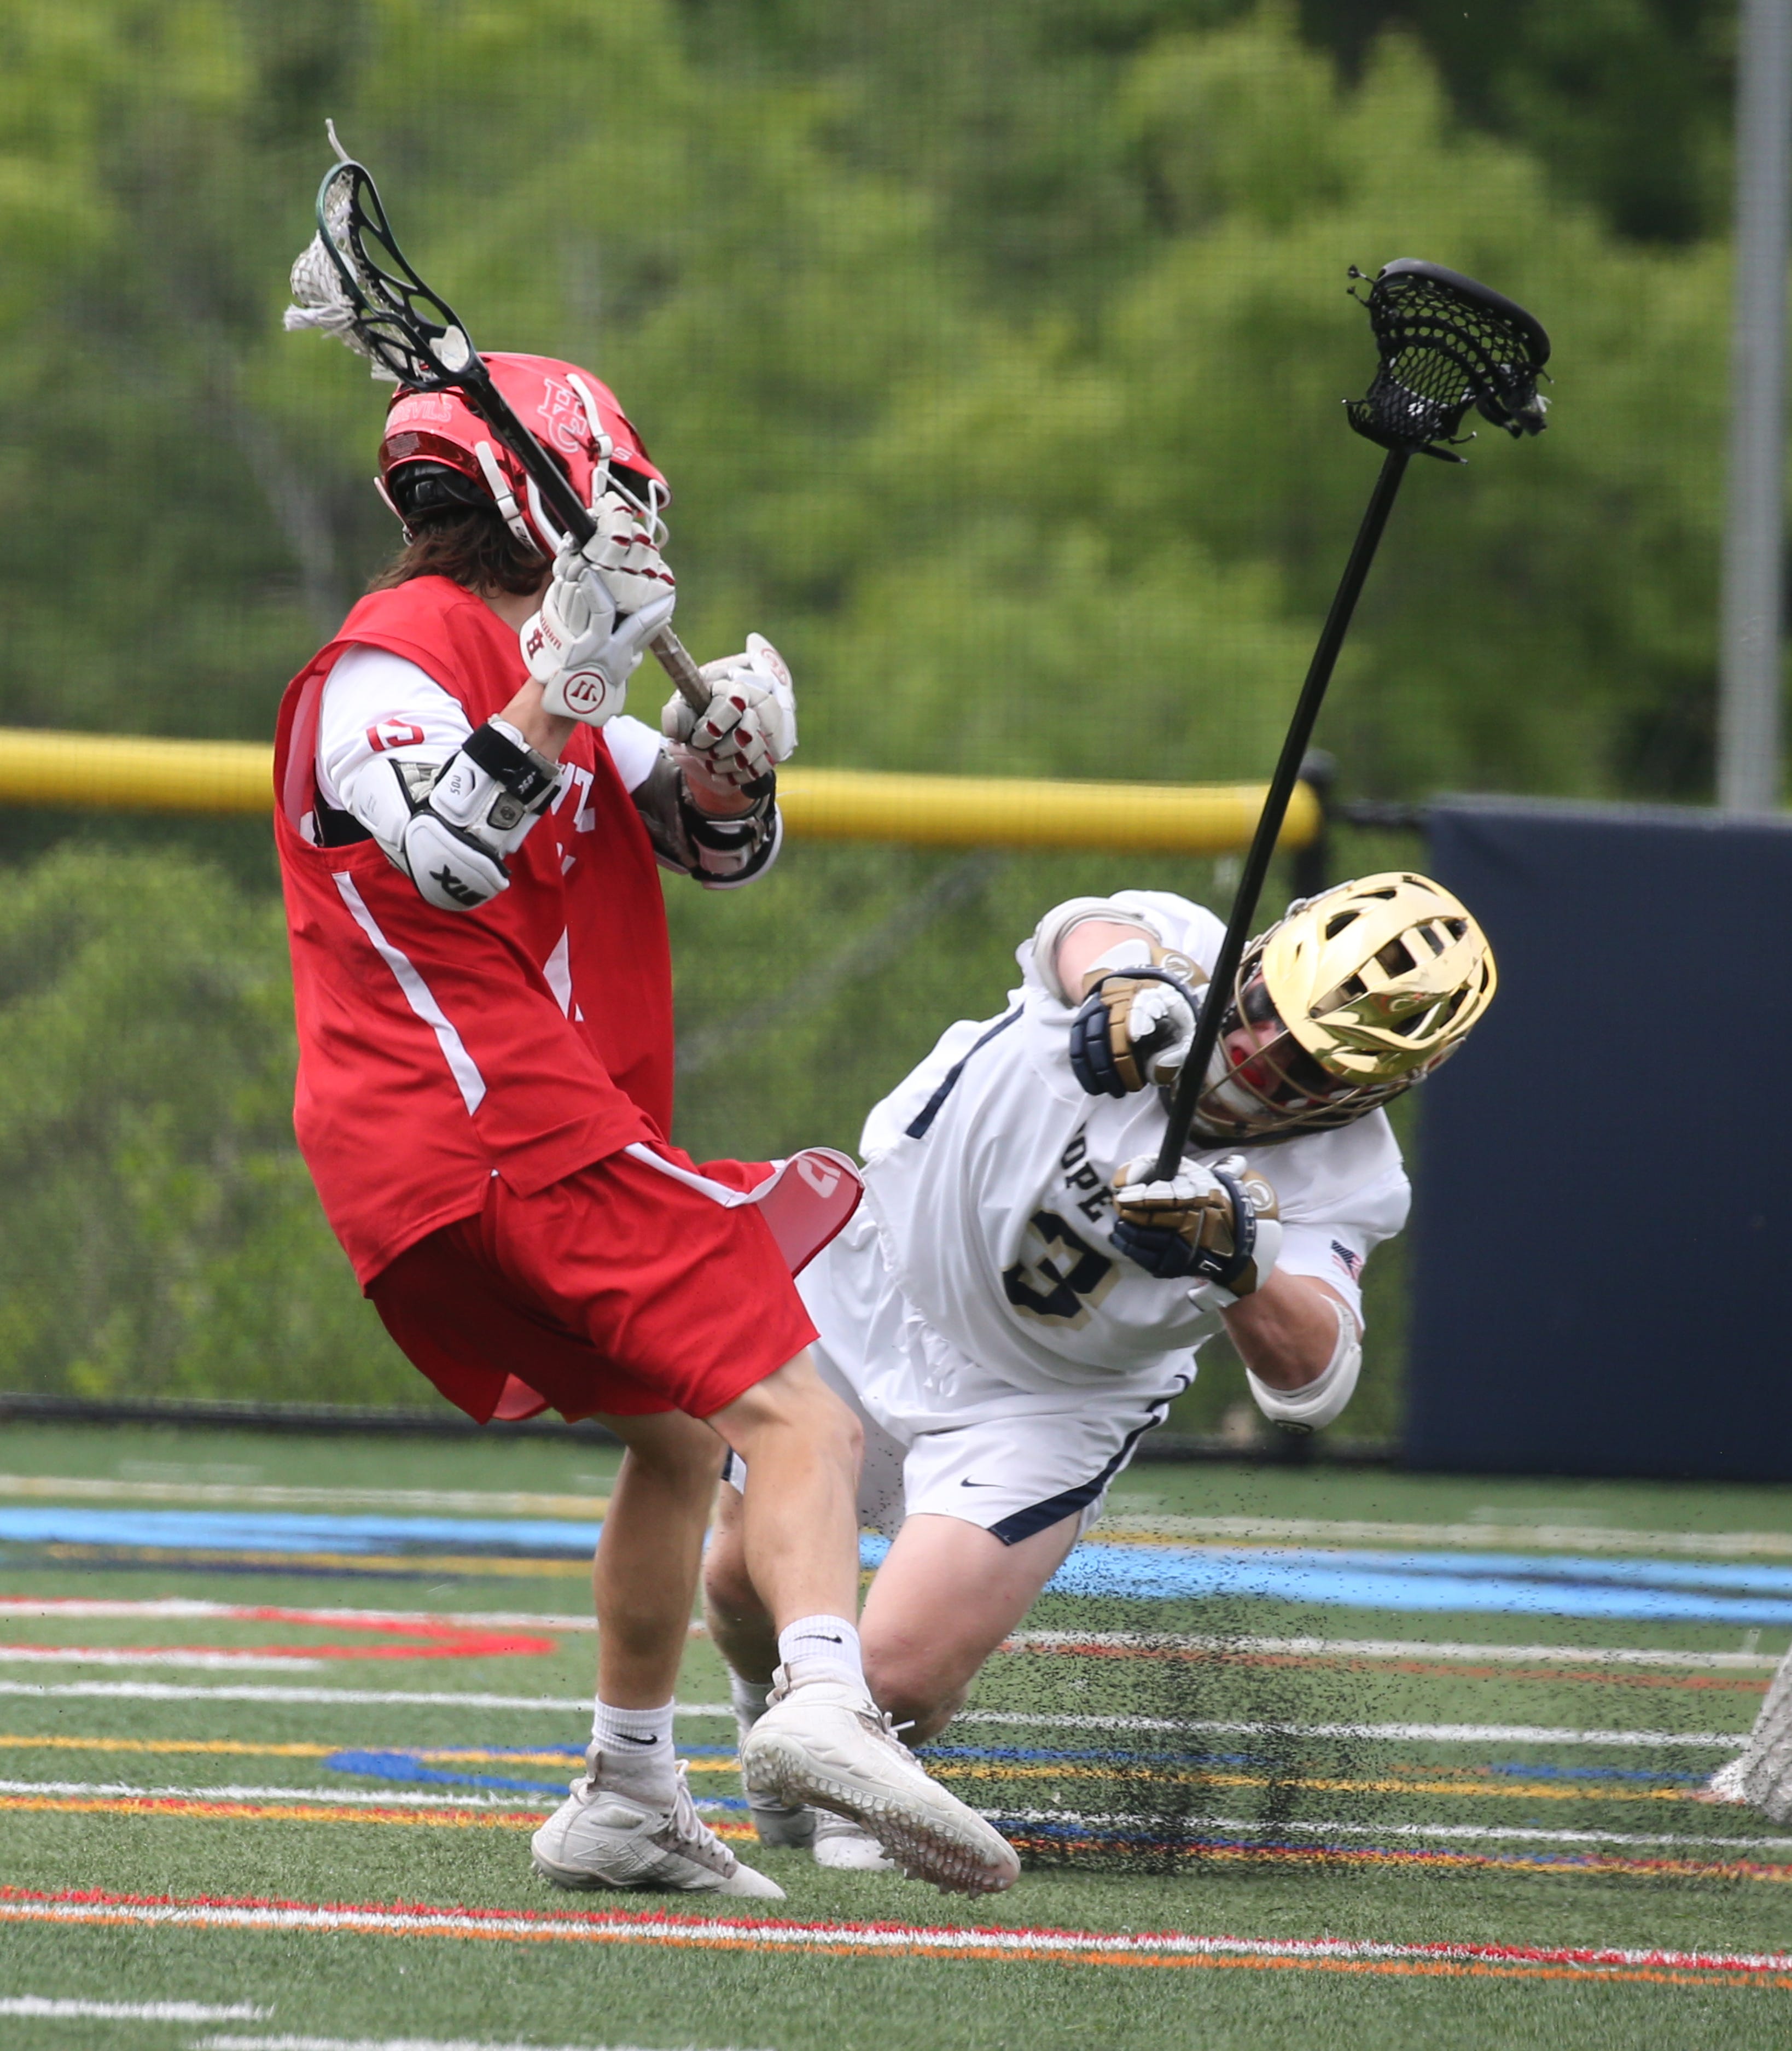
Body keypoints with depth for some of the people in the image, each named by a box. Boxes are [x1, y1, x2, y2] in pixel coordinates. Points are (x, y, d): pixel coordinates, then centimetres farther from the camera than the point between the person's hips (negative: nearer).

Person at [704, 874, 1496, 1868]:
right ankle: (774, 1712, 49)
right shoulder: (1179, 953, -23)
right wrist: (1130, 983, -69)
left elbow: (1310, 1381, -35)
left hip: (1044, 1403, -1)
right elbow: (1085, 934, -46)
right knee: (748, 1582, 13)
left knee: (900, 1675, -13)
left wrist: (1242, 1257, -54)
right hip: (869, 1294, 1)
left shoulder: (1344, 1178, -23)